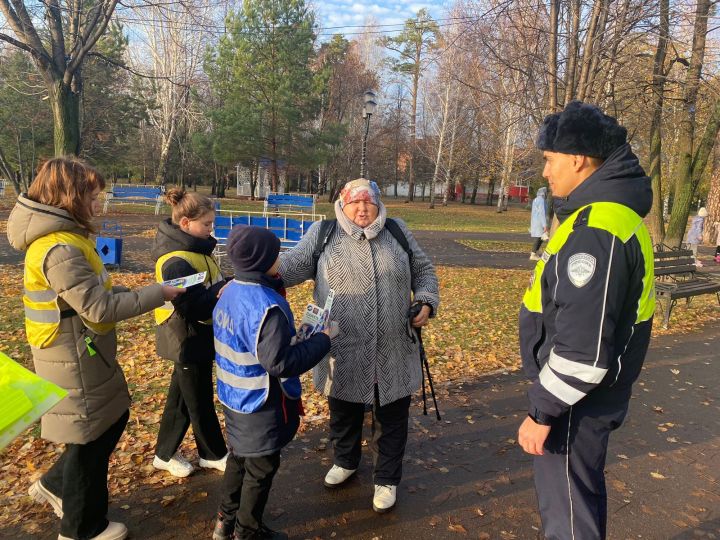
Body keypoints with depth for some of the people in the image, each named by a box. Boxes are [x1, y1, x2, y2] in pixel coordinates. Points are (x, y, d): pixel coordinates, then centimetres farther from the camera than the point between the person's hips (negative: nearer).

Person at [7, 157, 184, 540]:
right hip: (76, 364, -10)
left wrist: (132, 292, 1)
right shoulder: (60, 249, -26)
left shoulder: (62, 238, 6)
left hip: (83, 357, 10)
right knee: (91, 441, 8)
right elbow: (101, 309, -26)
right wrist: (158, 293, -20)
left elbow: (92, 292, 11)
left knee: (113, 420, 23)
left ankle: (54, 485, 41)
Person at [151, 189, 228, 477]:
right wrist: (225, 290, -29)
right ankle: (215, 454, 30)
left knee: (181, 397, 21)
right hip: (189, 341, -9)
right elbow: (193, 308, -29)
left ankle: (165, 454, 37)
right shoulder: (177, 261, -25)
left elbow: (208, 288, 10)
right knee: (200, 402, 10)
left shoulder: (193, 248, 4)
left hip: (195, 338, 9)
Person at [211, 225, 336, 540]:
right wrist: (323, 338, -22)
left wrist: (289, 335, 8)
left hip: (234, 397, 9)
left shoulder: (230, 292, 0)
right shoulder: (266, 306, -29)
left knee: (238, 457, 26)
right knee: (261, 468, 13)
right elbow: (281, 362, -31)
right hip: (261, 406, -9)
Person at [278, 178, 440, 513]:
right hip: (344, 353, 0)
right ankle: (345, 462, 48)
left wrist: (427, 303, -3)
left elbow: (422, 271, 12)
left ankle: (386, 480, 36)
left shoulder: (397, 232, 5)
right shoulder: (323, 234, 0)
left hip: (393, 354, 1)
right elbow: (295, 264, -8)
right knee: (344, 413, 20)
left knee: (391, 420, 13)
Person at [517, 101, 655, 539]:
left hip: (576, 402, -10)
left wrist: (543, 412, -19)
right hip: (587, 395, 10)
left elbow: (583, 345, -29)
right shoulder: (612, 211, 8)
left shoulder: (597, 228, -26)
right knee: (580, 492, 26)